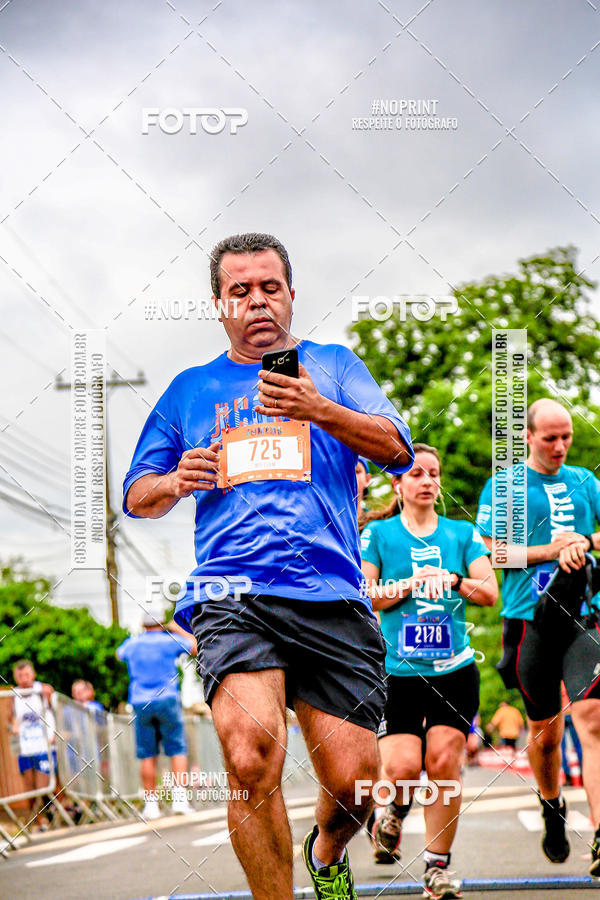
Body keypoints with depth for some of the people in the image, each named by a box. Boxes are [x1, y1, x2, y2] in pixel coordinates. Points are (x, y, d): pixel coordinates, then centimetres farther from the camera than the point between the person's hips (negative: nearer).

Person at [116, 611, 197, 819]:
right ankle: (179, 796, -10)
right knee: (177, 750, 2)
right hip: (167, 700, -2)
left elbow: (119, 654, 32)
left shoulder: (132, 643, 8)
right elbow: (195, 646, 18)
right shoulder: (170, 640, 1)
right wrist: (178, 630, 30)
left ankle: (151, 802, 3)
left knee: (147, 755, 5)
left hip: (140, 704, 2)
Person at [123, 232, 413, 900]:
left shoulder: (332, 364, 17)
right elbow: (136, 495, 25)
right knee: (252, 756, -26)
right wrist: (176, 483, 1)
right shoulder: (190, 389, 21)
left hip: (333, 599, 0)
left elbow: (397, 449, 2)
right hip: (232, 595, 0)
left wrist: (320, 410, -14)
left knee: (352, 782, -4)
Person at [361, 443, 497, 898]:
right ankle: (393, 814, 21)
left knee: (444, 761, -8)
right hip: (397, 669, -1)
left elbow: (490, 592, 3)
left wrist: (453, 580, -14)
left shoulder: (462, 533, 11)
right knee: (403, 767, -14)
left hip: (455, 669, 1)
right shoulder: (378, 533, 6)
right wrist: (413, 583, -13)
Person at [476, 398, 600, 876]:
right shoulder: (503, 485, 4)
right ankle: (552, 805, 37)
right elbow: (494, 553, 0)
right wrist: (551, 550, -11)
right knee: (545, 728, 7)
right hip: (529, 617, -1)